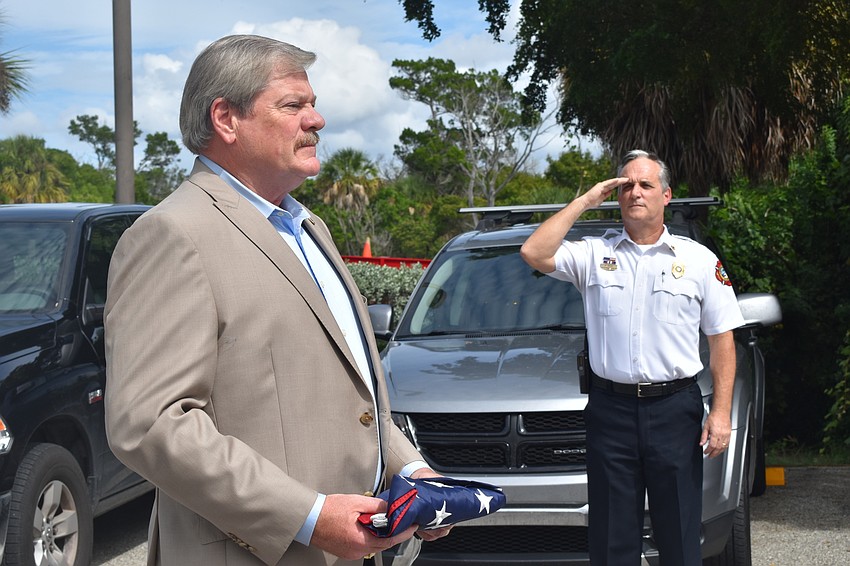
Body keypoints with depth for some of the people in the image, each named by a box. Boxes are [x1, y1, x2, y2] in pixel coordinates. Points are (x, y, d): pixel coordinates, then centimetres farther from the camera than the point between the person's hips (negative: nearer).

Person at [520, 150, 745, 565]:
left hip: (674, 409, -1)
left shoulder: (699, 260, 7)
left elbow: (721, 339, 6)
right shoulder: (594, 255, 8)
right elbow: (534, 253, -8)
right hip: (611, 409, 1)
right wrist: (585, 200, -2)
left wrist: (721, 412, -3)